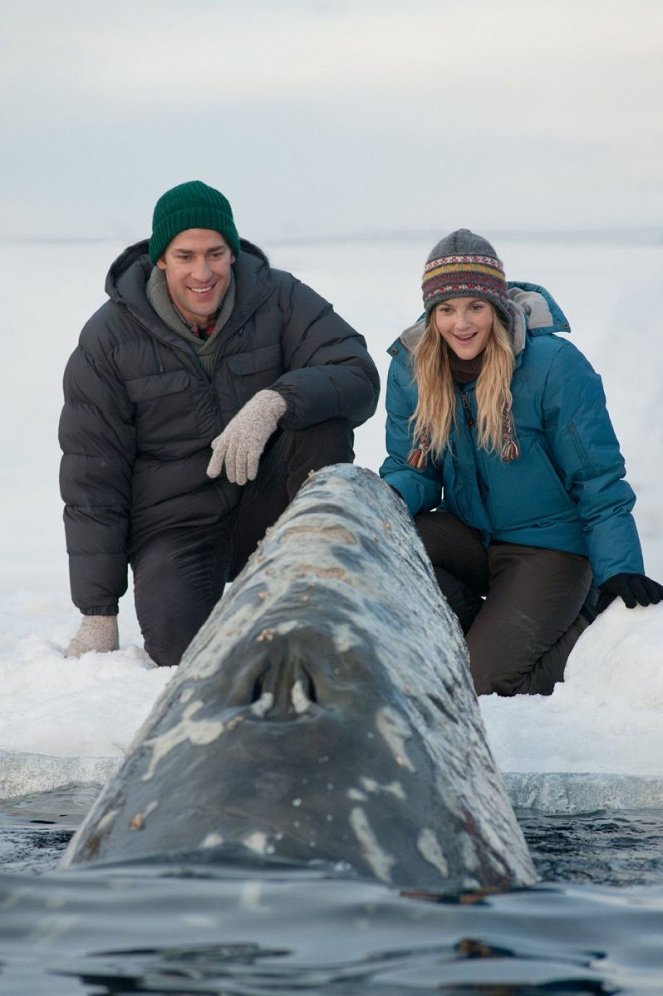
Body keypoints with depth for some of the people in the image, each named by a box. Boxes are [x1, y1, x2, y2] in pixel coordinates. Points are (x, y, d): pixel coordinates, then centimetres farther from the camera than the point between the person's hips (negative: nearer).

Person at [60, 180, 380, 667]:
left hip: (267, 505, 1)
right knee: (184, 645, -28)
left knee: (322, 416, -25)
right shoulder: (109, 337, -7)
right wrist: (98, 615, -9)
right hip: (175, 525, -1)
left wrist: (273, 402, -37)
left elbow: (359, 375, -17)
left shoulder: (278, 299, -5)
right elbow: (91, 480, -6)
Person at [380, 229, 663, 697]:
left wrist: (620, 570, -22)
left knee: (485, 680, -20)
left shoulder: (554, 364, -18)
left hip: (549, 546, -5)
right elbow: (413, 470, 2)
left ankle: (586, 627, 10)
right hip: (469, 532, 5)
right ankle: (482, 631, 0)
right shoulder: (411, 367, -5)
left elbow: (598, 480, -13)